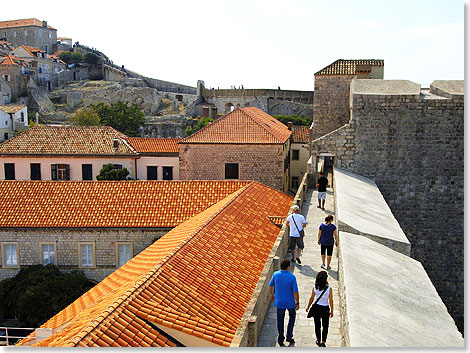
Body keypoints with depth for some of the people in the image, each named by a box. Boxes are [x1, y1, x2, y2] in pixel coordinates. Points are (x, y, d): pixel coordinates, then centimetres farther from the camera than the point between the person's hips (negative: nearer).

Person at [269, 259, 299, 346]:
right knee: (292, 316, 25)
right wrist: (297, 302, -4)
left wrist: (272, 294, 23)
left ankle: (280, 340, 22)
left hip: (279, 302, 2)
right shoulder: (292, 277, -20)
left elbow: (270, 286, 4)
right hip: (290, 302, -2)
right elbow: (295, 292, -18)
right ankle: (289, 336, 24)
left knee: (280, 321, 15)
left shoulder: (275, 274, -11)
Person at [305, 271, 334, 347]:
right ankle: (323, 342, 7)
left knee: (317, 325, 19)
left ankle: (319, 341, 31)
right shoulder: (329, 289, -17)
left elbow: (311, 299, -2)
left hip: (316, 308, 2)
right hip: (325, 309, -2)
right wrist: (331, 311, 2)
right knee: (325, 326, 15)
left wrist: (308, 307, 13)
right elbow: (331, 301, -11)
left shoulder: (315, 288, -12)